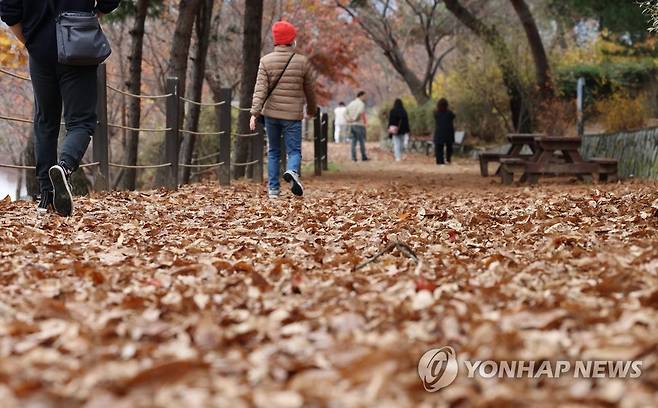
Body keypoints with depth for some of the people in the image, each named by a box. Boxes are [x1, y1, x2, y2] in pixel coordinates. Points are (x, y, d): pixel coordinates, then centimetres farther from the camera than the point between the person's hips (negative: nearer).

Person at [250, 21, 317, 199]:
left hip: (271, 113, 2)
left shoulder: (266, 61, -2)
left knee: (273, 152, 14)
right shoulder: (302, 62, -2)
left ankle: (273, 189, 11)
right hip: (293, 114, -2)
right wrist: (311, 110, 23)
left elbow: (260, 89, -10)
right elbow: (309, 90, 7)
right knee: (294, 150, 3)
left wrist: (255, 112, -12)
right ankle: (292, 171, -29)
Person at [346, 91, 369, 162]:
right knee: (362, 141, 0)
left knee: (353, 141, 7)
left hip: (351, 125, 7)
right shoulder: (361, 103, -8)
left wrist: (348, 119, 1)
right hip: (359, 125, -7)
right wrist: (355, 119, -13)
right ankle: (364, 157, 3)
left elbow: (346, 113, 11)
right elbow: (359, 112, -25)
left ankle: (353, 157, 2)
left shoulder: (351, 103, 15)